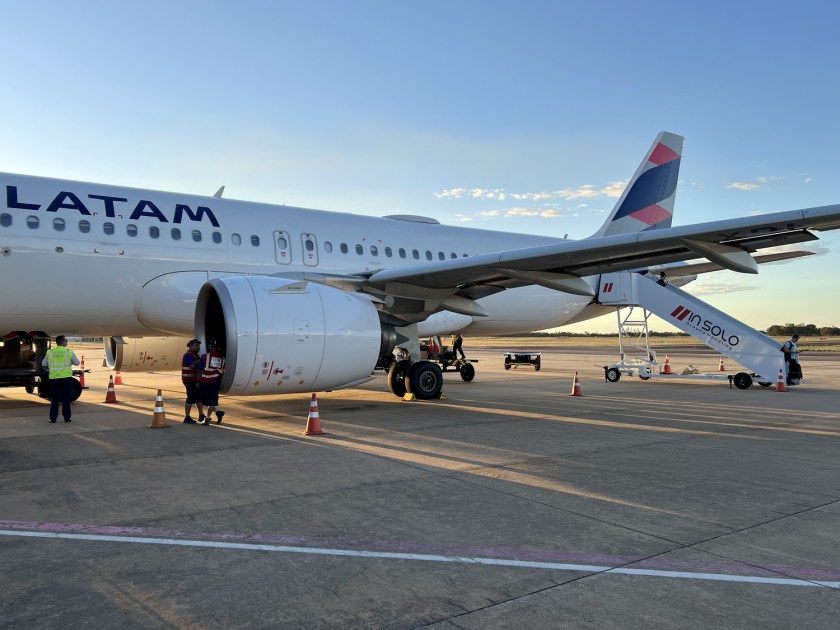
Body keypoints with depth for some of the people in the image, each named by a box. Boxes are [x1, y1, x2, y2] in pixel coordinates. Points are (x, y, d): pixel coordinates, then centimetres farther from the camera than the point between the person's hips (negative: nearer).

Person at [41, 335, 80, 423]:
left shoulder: (50, 352, 2)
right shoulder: (69, 352, -4)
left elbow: (44, 364, 9)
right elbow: (77, 363, 4)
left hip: (54, 377, 2)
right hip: (66, 377, -2)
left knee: (54, 398, 9)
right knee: (66, 398, 5)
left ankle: (53, 418, 9)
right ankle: (66, 417, 6)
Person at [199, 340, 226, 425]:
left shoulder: (205, 357, -7)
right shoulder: (222, 358, 4)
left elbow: (200, 370, -6)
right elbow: (222, 372, 7)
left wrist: (198, 381, 1)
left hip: (206, 381, -3)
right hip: (216, 381, 4)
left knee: (205, 400, 9)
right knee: (212, 400, 9)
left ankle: (217, 411, -4)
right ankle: (207, 419, 5)